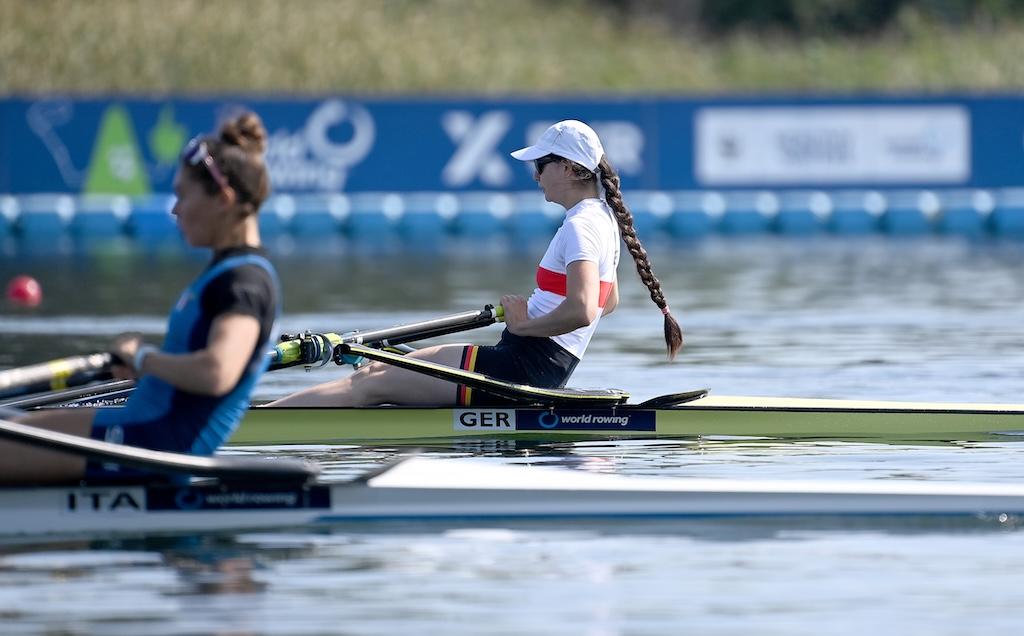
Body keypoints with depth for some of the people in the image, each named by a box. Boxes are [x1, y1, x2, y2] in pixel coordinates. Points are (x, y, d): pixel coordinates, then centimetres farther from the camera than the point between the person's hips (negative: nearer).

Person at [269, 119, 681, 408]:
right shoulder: (603, 218, 13)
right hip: (545, 367, 10)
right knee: (376, 370, 12)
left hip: (520, 369, -10)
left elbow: (582, 311, -32)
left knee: (372, 386, -8)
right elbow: (609, 302, 28)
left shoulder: (580, 226, -18)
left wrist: (524, 326, -17)